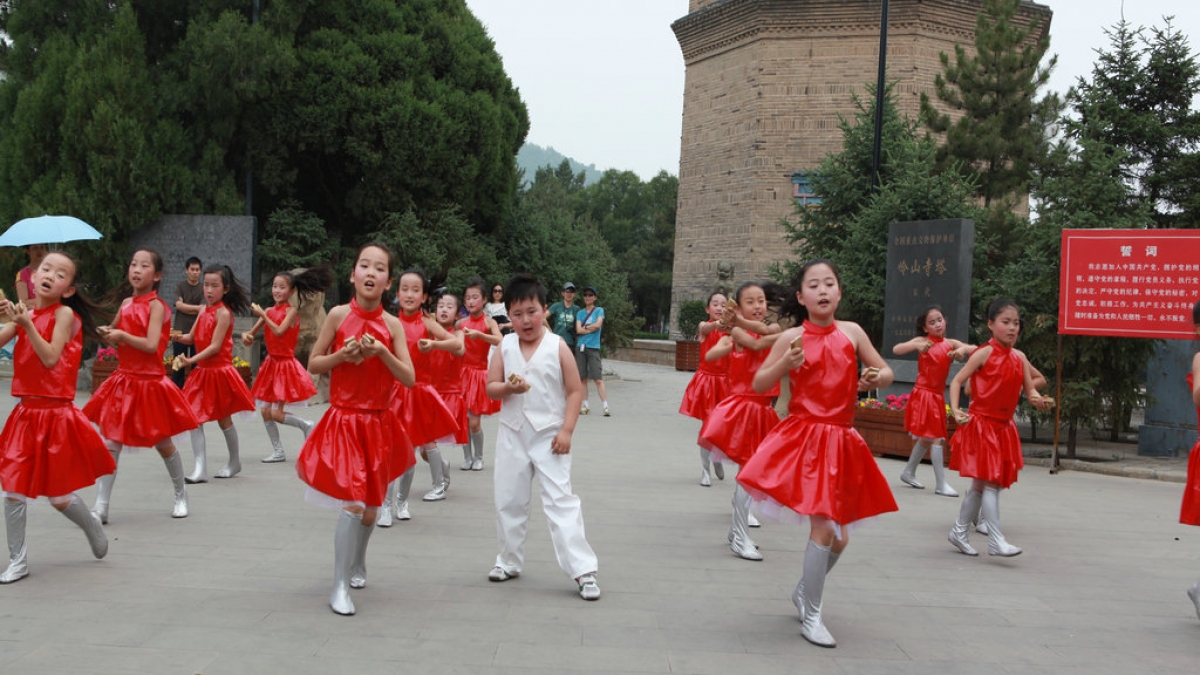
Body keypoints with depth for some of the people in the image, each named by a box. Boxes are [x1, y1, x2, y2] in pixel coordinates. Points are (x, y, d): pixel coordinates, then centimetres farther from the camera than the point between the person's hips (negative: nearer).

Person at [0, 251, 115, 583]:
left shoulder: (64, 313, -9)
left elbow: (51, 358, -18)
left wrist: (27, 323, -23)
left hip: (56, 414, -5)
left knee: (59, 497, 2)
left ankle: (91, 525, 32)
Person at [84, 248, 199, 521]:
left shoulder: (156, 305, -11)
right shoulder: (126, 303, 6)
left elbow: (151, 345, -23)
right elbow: (113, 333, 22)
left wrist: (122, 335, -17)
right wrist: (109, 335, 1)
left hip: (150, 383, -5)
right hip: (123, 381, 6)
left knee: (163, 444, 8)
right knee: (110, 444, 0)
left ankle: (181, 494, 29)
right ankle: (101, 507, 3)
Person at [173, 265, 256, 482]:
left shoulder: (223, 312, -14)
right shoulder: (204, 310, 8)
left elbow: (215, 346, -20)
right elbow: (193, 337, 7)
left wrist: (192, 360, -28)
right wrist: (180, 337, -14)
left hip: (220, 370, -7)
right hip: (202, 371, 7)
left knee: (224, 419, 7)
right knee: (194, 417, -2)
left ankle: (235, 462, 27)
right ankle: (200, 469, -2)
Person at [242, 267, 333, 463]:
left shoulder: (291, 311, -9)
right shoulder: (270, 311, 5)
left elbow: (279, 331, -23)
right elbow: (252, 332, 3)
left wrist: (262, 315, -21)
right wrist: (246, 336, -18)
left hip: (285, 364, -6)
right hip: (271, 363, 7)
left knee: (276, 413, -10)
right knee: (265, 411, 6)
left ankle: (306, 425, 15)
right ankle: (278, 451, 17)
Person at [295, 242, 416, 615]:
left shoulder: (392, 325, -3)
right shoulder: (339, 315, -6)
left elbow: (409, 379, -7)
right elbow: (313, 364, 1)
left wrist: (381, 352, -20)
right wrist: (342, 355, -16)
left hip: (378, 424, 2)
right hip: (343, 420, -2)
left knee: (370, 507, 13)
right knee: (352, 503, -15)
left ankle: (357, 565, 41)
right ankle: (340, 586, -3)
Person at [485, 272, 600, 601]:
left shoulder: (557, 346, -7)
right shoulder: (505, 346, 2)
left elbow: (575, 391, -5)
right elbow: (490, 387, 3)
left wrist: (566, 430, -12)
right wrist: (508, 388, -19)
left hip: (549, 435, -4)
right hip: (512, 435, 4)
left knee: (561, 500, -9)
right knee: (508, 500, 13)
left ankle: (583, 569, -7)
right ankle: (510, 560, 31)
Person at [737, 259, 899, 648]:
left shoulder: (852, 331, 2)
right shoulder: (792, 337, -4)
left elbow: (886, 373, 10)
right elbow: (759, 385, -1)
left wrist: (876, 379, -13)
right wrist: (786, 363, -18)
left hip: (842, 441, 4)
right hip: (804, 437, -4)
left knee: (839, 537, 11)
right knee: (823, 529, -12)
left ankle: (805, 591, 39)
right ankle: (811, 617, 6)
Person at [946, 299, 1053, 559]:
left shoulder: (1019, 357, 7)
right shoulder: (984, 353, -9)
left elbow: (1030, 390, 8)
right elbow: (957, 381, -8)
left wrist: (1040, 401, -14)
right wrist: (955, 411, -20)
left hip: (1004, 427, 6)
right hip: (981, 424, -6)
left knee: (980, 484, 12)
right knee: (991, 482, -10)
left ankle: (959, 532, 24)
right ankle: (996, 540, -7)